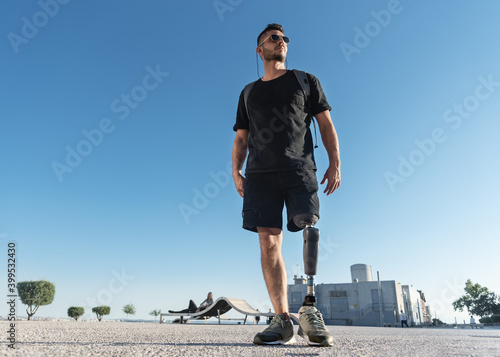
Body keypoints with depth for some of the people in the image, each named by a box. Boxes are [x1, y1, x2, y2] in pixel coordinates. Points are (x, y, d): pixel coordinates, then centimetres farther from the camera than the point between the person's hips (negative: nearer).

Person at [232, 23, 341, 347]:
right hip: (261, 174, 2)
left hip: (300, 170, -1)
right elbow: (241, 138, 20)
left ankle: (310, 312, -7)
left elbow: (326, 125, 12)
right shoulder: (249, 93, 24)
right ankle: (283, 320, -6)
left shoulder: (305, 81, 19)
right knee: (269, 242, -8)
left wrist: (335, 164, 0)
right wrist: (236, 171, 4)